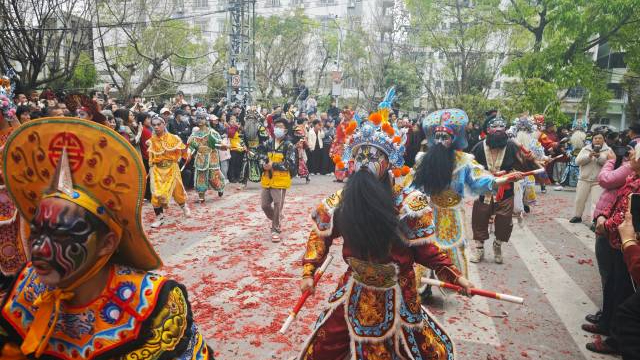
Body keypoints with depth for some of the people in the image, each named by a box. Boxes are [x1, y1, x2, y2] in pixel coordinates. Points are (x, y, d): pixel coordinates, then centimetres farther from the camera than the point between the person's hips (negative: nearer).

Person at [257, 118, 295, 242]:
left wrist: (273, 165, -20)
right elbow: (261, 157, 9)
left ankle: (275, 229, 13)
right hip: (267, 179, 5)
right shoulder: (268, 143, 8)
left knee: (278, 205, -2)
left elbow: (290, 164, -15)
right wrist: (264, 165, -14)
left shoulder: (288, 146, -7)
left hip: (280, 180, -5)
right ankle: (276, 220, 37)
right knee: (265, 205, 11)